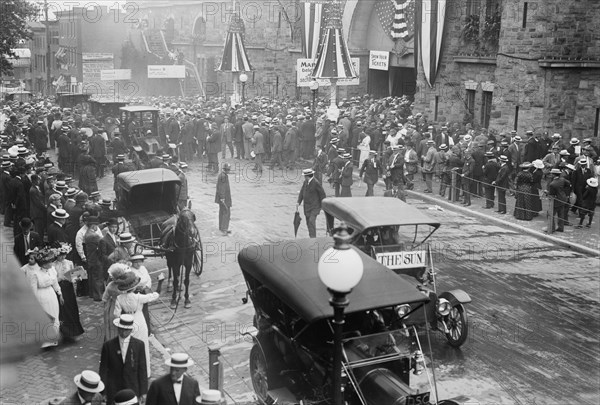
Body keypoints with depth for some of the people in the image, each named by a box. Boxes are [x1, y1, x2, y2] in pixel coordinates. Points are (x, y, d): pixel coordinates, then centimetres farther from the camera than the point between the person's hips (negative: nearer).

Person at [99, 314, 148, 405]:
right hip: (113, 390, 0)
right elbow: (103, 369, -1)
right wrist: (102, 392, -2)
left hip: (132, 388, 0)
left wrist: (143, 391, -2)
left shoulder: (139, 345, -6)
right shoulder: (108, 345, -7)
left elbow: (142, 369, -2)